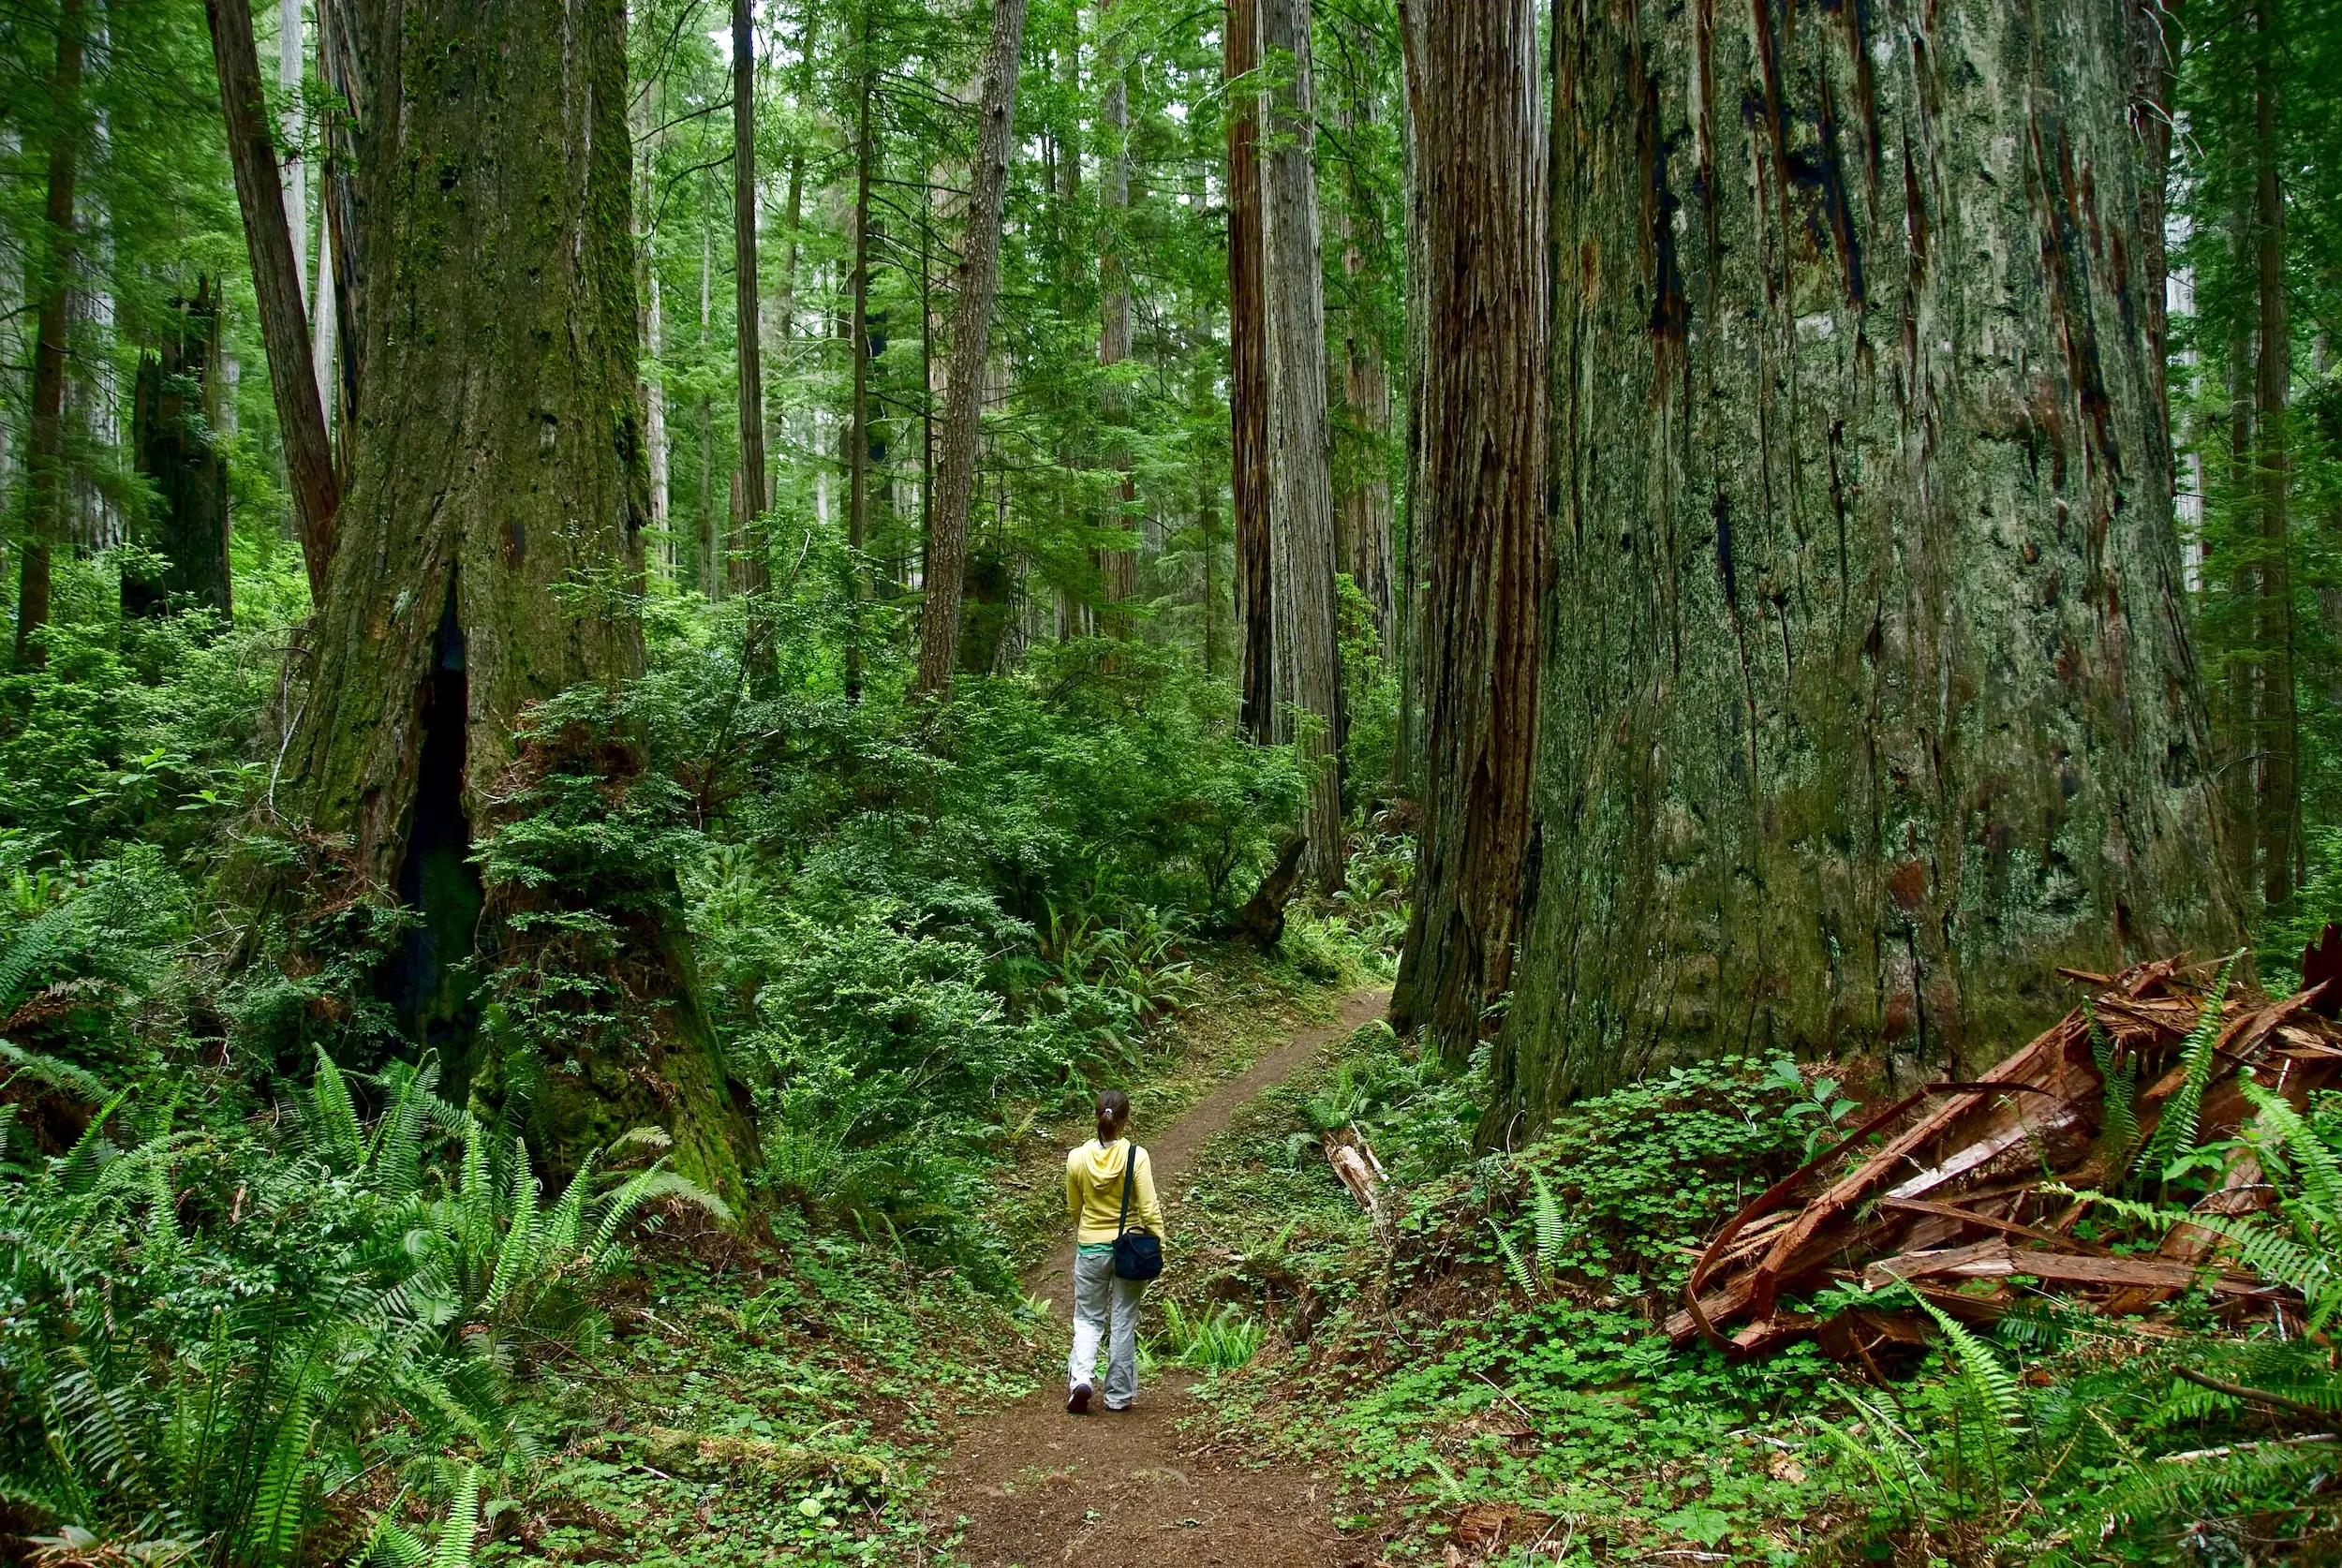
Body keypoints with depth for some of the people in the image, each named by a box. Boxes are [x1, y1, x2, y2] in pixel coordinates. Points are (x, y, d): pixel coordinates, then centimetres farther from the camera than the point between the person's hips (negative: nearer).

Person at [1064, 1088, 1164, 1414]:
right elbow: (1149, 1209, -13)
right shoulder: (1136, 1156, -14)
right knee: (1124, 1322, 11)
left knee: (1088, 1319, 15)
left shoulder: (1077, 1158, -7)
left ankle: (1080, 1378, -8)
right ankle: (1119, 1395, 18)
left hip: (1090, 1249, 1)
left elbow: (1074, 1209, 6)